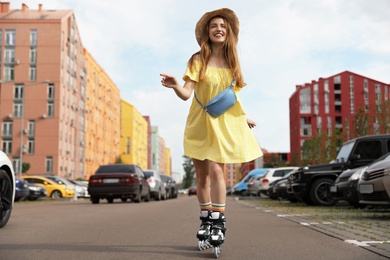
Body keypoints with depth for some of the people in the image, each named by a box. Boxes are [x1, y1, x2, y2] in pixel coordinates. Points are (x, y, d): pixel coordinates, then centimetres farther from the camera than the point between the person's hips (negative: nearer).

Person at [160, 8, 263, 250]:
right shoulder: (198, 60, -7)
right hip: (200, 122, 0)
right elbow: (186, 93, -17)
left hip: (224, 123, 0)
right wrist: (175, 86, -38)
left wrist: (242, 117, 23)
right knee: (202, 174, 6)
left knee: (216, 170, -14)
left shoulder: (232, 61, 3)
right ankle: (206, 220, 20)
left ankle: (219, 222, -7)